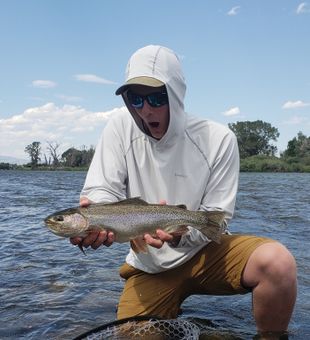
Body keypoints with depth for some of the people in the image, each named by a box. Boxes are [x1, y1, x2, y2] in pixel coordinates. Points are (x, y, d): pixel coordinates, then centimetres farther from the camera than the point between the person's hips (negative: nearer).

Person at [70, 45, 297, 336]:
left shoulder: (218, 139, -13)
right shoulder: (120, 128, -8)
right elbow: (101, 191, -10)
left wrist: (181, 233, -33)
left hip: (204, 250, -1)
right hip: (149, 266, 2)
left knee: (278, 262, -27)